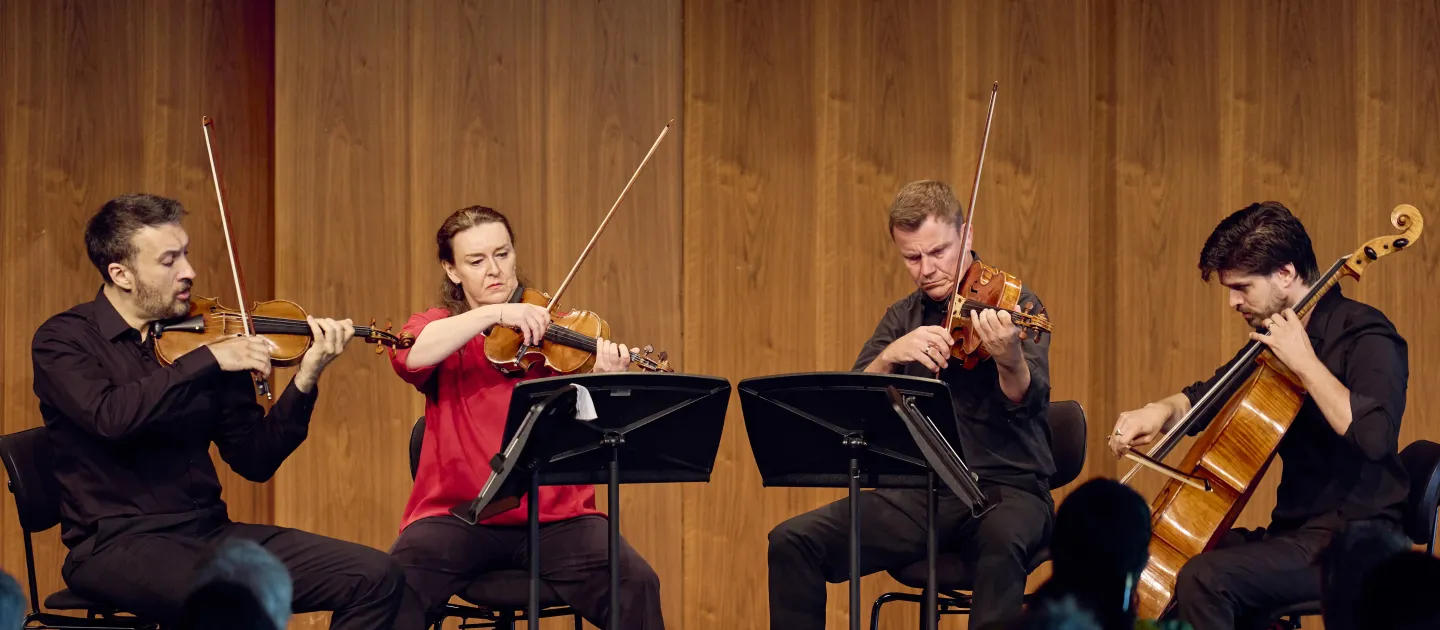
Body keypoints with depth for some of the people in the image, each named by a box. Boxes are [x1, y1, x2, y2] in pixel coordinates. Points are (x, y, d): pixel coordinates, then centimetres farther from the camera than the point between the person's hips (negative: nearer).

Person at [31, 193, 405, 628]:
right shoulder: (63, 340, -2)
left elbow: (253, 461, 8)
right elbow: (110, 417, -24)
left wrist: (304, 382, -5)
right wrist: (208, 360, -22)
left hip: (209, 530, 6)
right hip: (116, 544, -6)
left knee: (376, 578, -11)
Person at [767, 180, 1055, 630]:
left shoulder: (1013, 305, -1)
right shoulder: (903, 318, 13)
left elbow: (1030, 402, -18)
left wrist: (1010, 360, -41)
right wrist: (889, 357, -17)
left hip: (1007, 490, -4)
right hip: (921, 495, 5)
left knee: (1002, 540, -41)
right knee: (792, 542, -14)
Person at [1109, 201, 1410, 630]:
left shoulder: (1365, 335, -13)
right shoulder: (1274, 336, 13)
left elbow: (1373, 435, -31)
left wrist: (1305, 362, -24)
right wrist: (1163, 411, 4)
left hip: (1352, 543, -9)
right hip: (1296, 529, 9)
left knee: (1204, 579, -28)